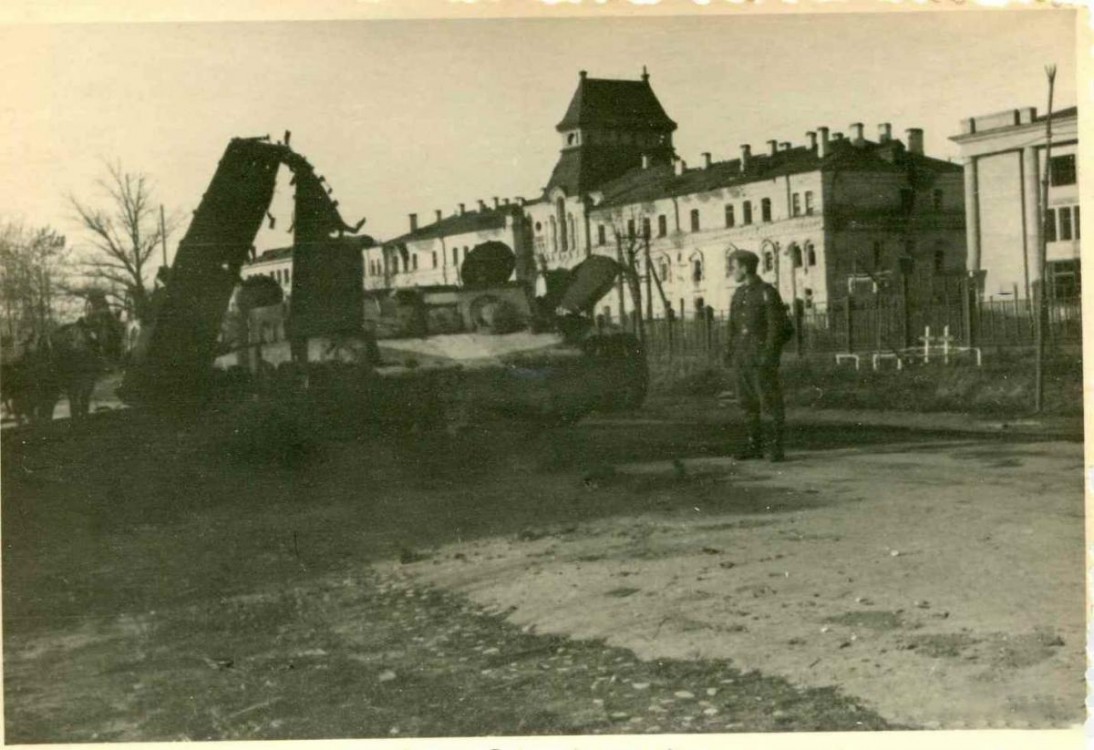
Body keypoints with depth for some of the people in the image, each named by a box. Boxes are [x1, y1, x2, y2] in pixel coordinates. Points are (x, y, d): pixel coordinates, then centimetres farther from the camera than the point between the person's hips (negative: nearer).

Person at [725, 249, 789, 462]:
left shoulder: (767, 292, -6)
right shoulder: (738, 294, 15)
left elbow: (776, 325, -11)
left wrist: (769, 353, -18)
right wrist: (730, 350, 9)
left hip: (761, 355, -7)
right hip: (742, 355, 7)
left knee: (769, 401, -6)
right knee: (748, 402, 7)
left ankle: (775, 447, -3)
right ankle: (754, 446, 14)